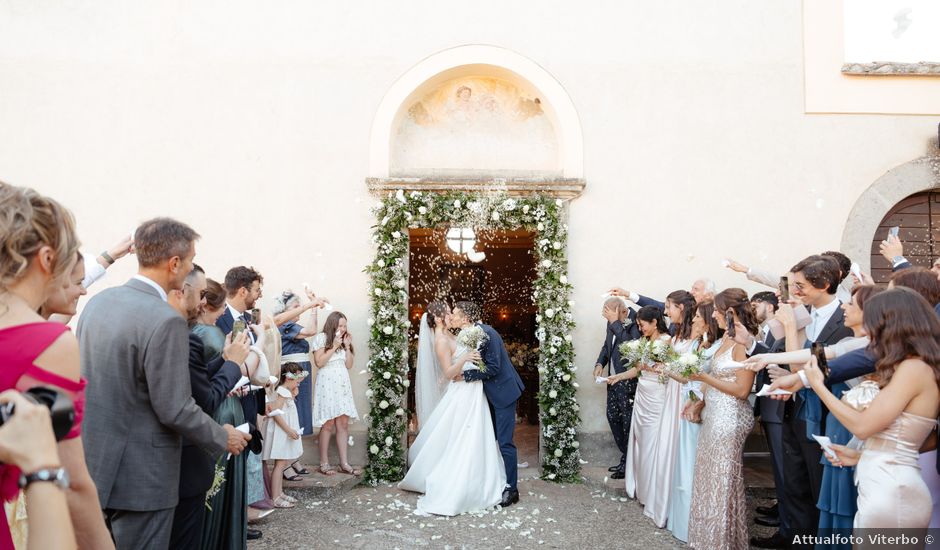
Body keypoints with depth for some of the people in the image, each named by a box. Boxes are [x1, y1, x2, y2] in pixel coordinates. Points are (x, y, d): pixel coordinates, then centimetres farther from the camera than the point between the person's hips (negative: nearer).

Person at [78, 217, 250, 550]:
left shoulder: (97, 302, 2)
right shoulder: (165, 321, -23)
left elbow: (85, 375, 13)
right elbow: (176, 410, -20)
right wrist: (224, 438, -5)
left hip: (92, 464, 8)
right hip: (139, 477, -7)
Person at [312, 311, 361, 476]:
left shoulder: (345, 340, 17)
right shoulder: (321, 338, 0)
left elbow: (349, 365, 13)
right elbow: (319, 362, -9)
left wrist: (347, 346, 3)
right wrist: (334, 347, -10)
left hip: (343, 384, 6)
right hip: (327, 384, -6)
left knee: (343, 423, 2)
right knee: (328, 424, -7)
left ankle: (344, 463, 5)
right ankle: (324, 463, 1)